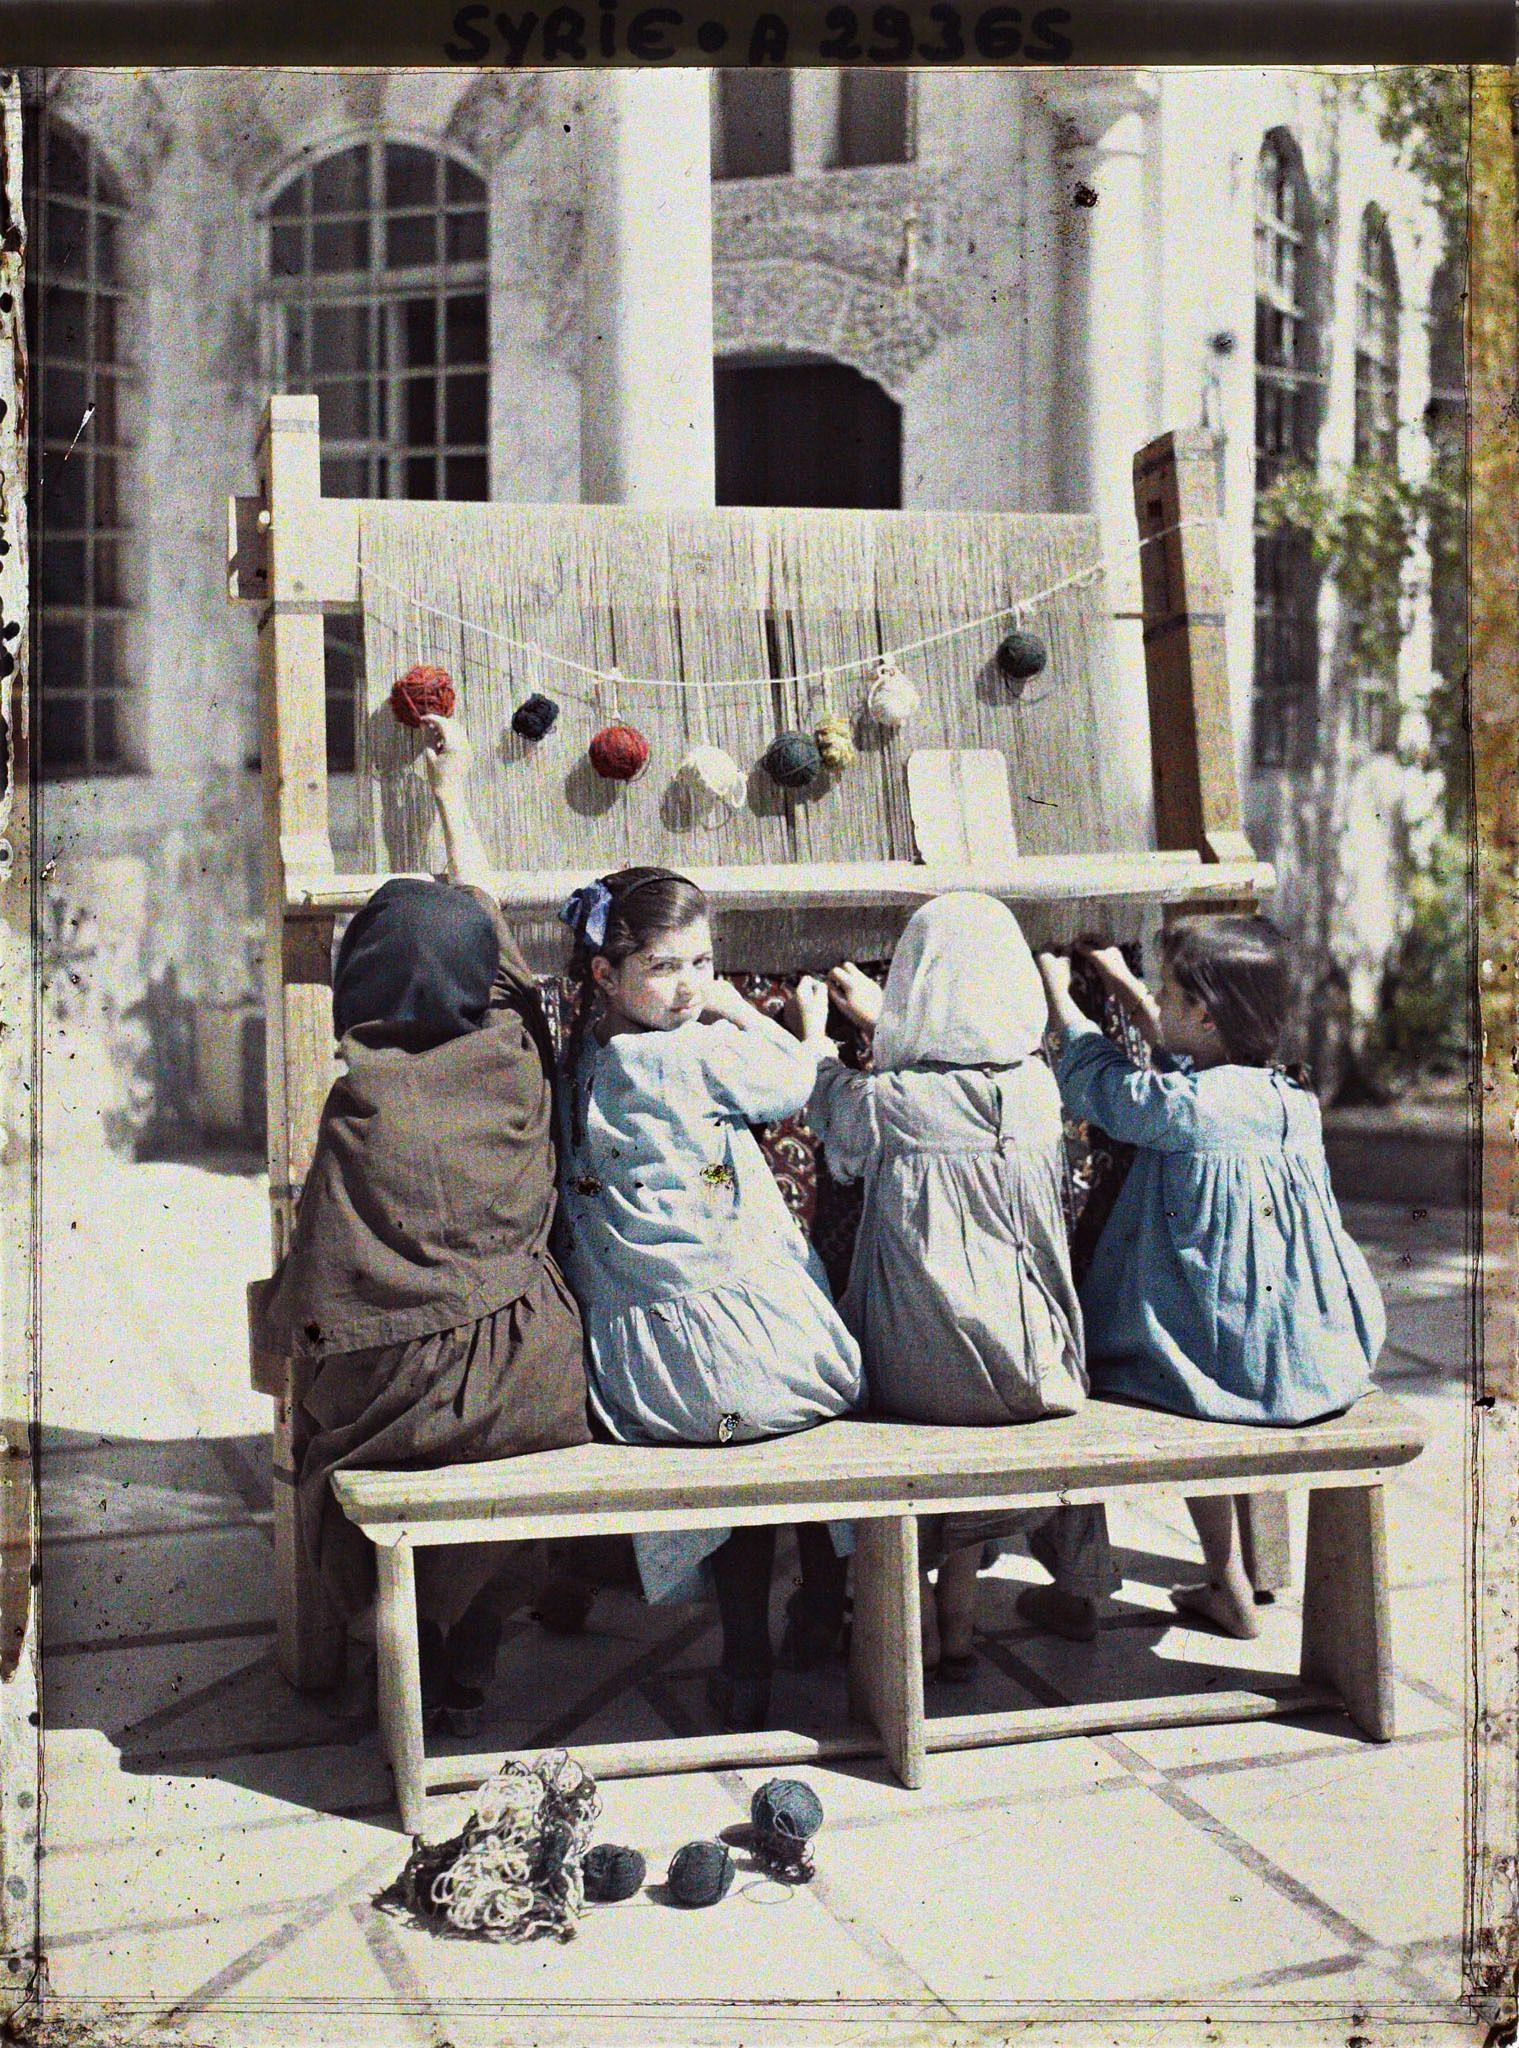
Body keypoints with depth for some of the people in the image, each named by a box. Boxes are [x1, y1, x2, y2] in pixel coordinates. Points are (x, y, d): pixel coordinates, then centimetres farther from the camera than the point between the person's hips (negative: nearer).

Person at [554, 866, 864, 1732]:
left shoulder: (577, 1064, 8)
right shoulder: (694, 1056, -14)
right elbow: (799, 1080, 4)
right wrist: (736, 1010, 16)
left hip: (631, 1381, 6)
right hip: (748, 1359, -6)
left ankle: (747, 1662, 29)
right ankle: (830, 1622, 39)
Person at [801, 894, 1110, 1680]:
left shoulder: (889, 1101, -16)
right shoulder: (1037, 1086, -5)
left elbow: (835, 1115, 8)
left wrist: (813, 1031, 26)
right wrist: (878, 1018, 30)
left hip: (924, 1371, -3)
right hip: (1027, 1368, 3)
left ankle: (917, 1622, 31)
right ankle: (959, 1622, 36)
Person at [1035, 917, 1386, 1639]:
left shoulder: (1185, 1105, -21)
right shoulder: (1294, 1096, 0)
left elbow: (1100, 1085, 1)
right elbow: (1176, 1052, 20)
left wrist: (1059, 993, 16)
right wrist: (1117, 975, 28)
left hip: (1233, 1357, -7)